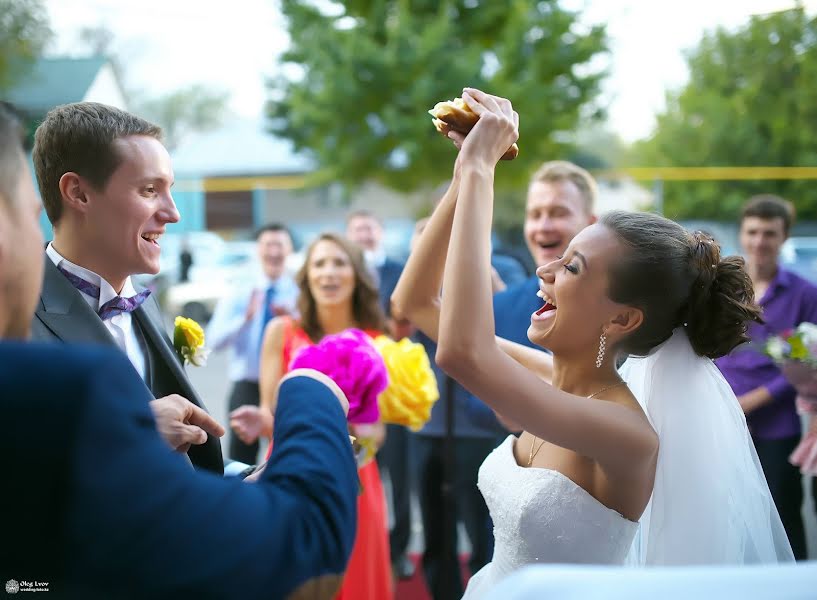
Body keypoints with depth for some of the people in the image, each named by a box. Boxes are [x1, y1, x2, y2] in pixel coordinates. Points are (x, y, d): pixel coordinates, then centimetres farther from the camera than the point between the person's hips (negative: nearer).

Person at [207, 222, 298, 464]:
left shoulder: (301, 295, 3)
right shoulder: (238, 296, 5)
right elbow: (214, 340, -9)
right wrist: (246, 317, -22)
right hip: (247, 387, 0)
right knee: (241, 458, 2)